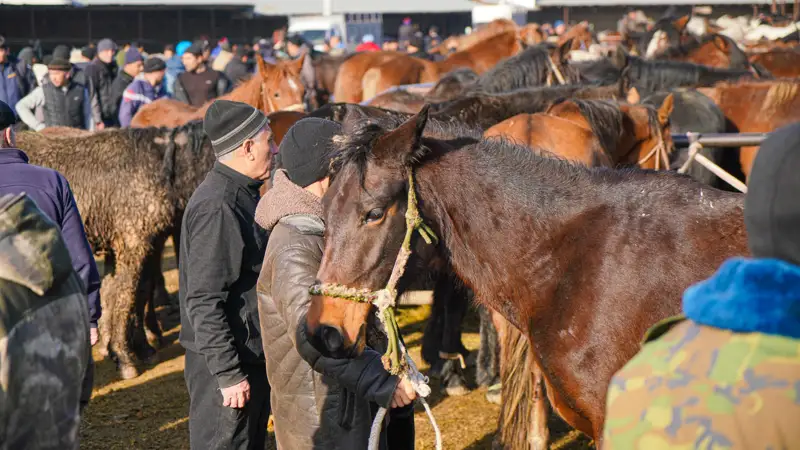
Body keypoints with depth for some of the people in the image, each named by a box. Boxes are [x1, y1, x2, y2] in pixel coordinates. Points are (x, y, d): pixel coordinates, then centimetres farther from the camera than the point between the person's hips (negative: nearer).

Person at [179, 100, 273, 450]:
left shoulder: (242, 194, 11)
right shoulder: (217, 208, -22)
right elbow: (204, 302, -25)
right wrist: (228, 375, -24)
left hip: (253, 356, 10)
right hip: (226, 365, -10)